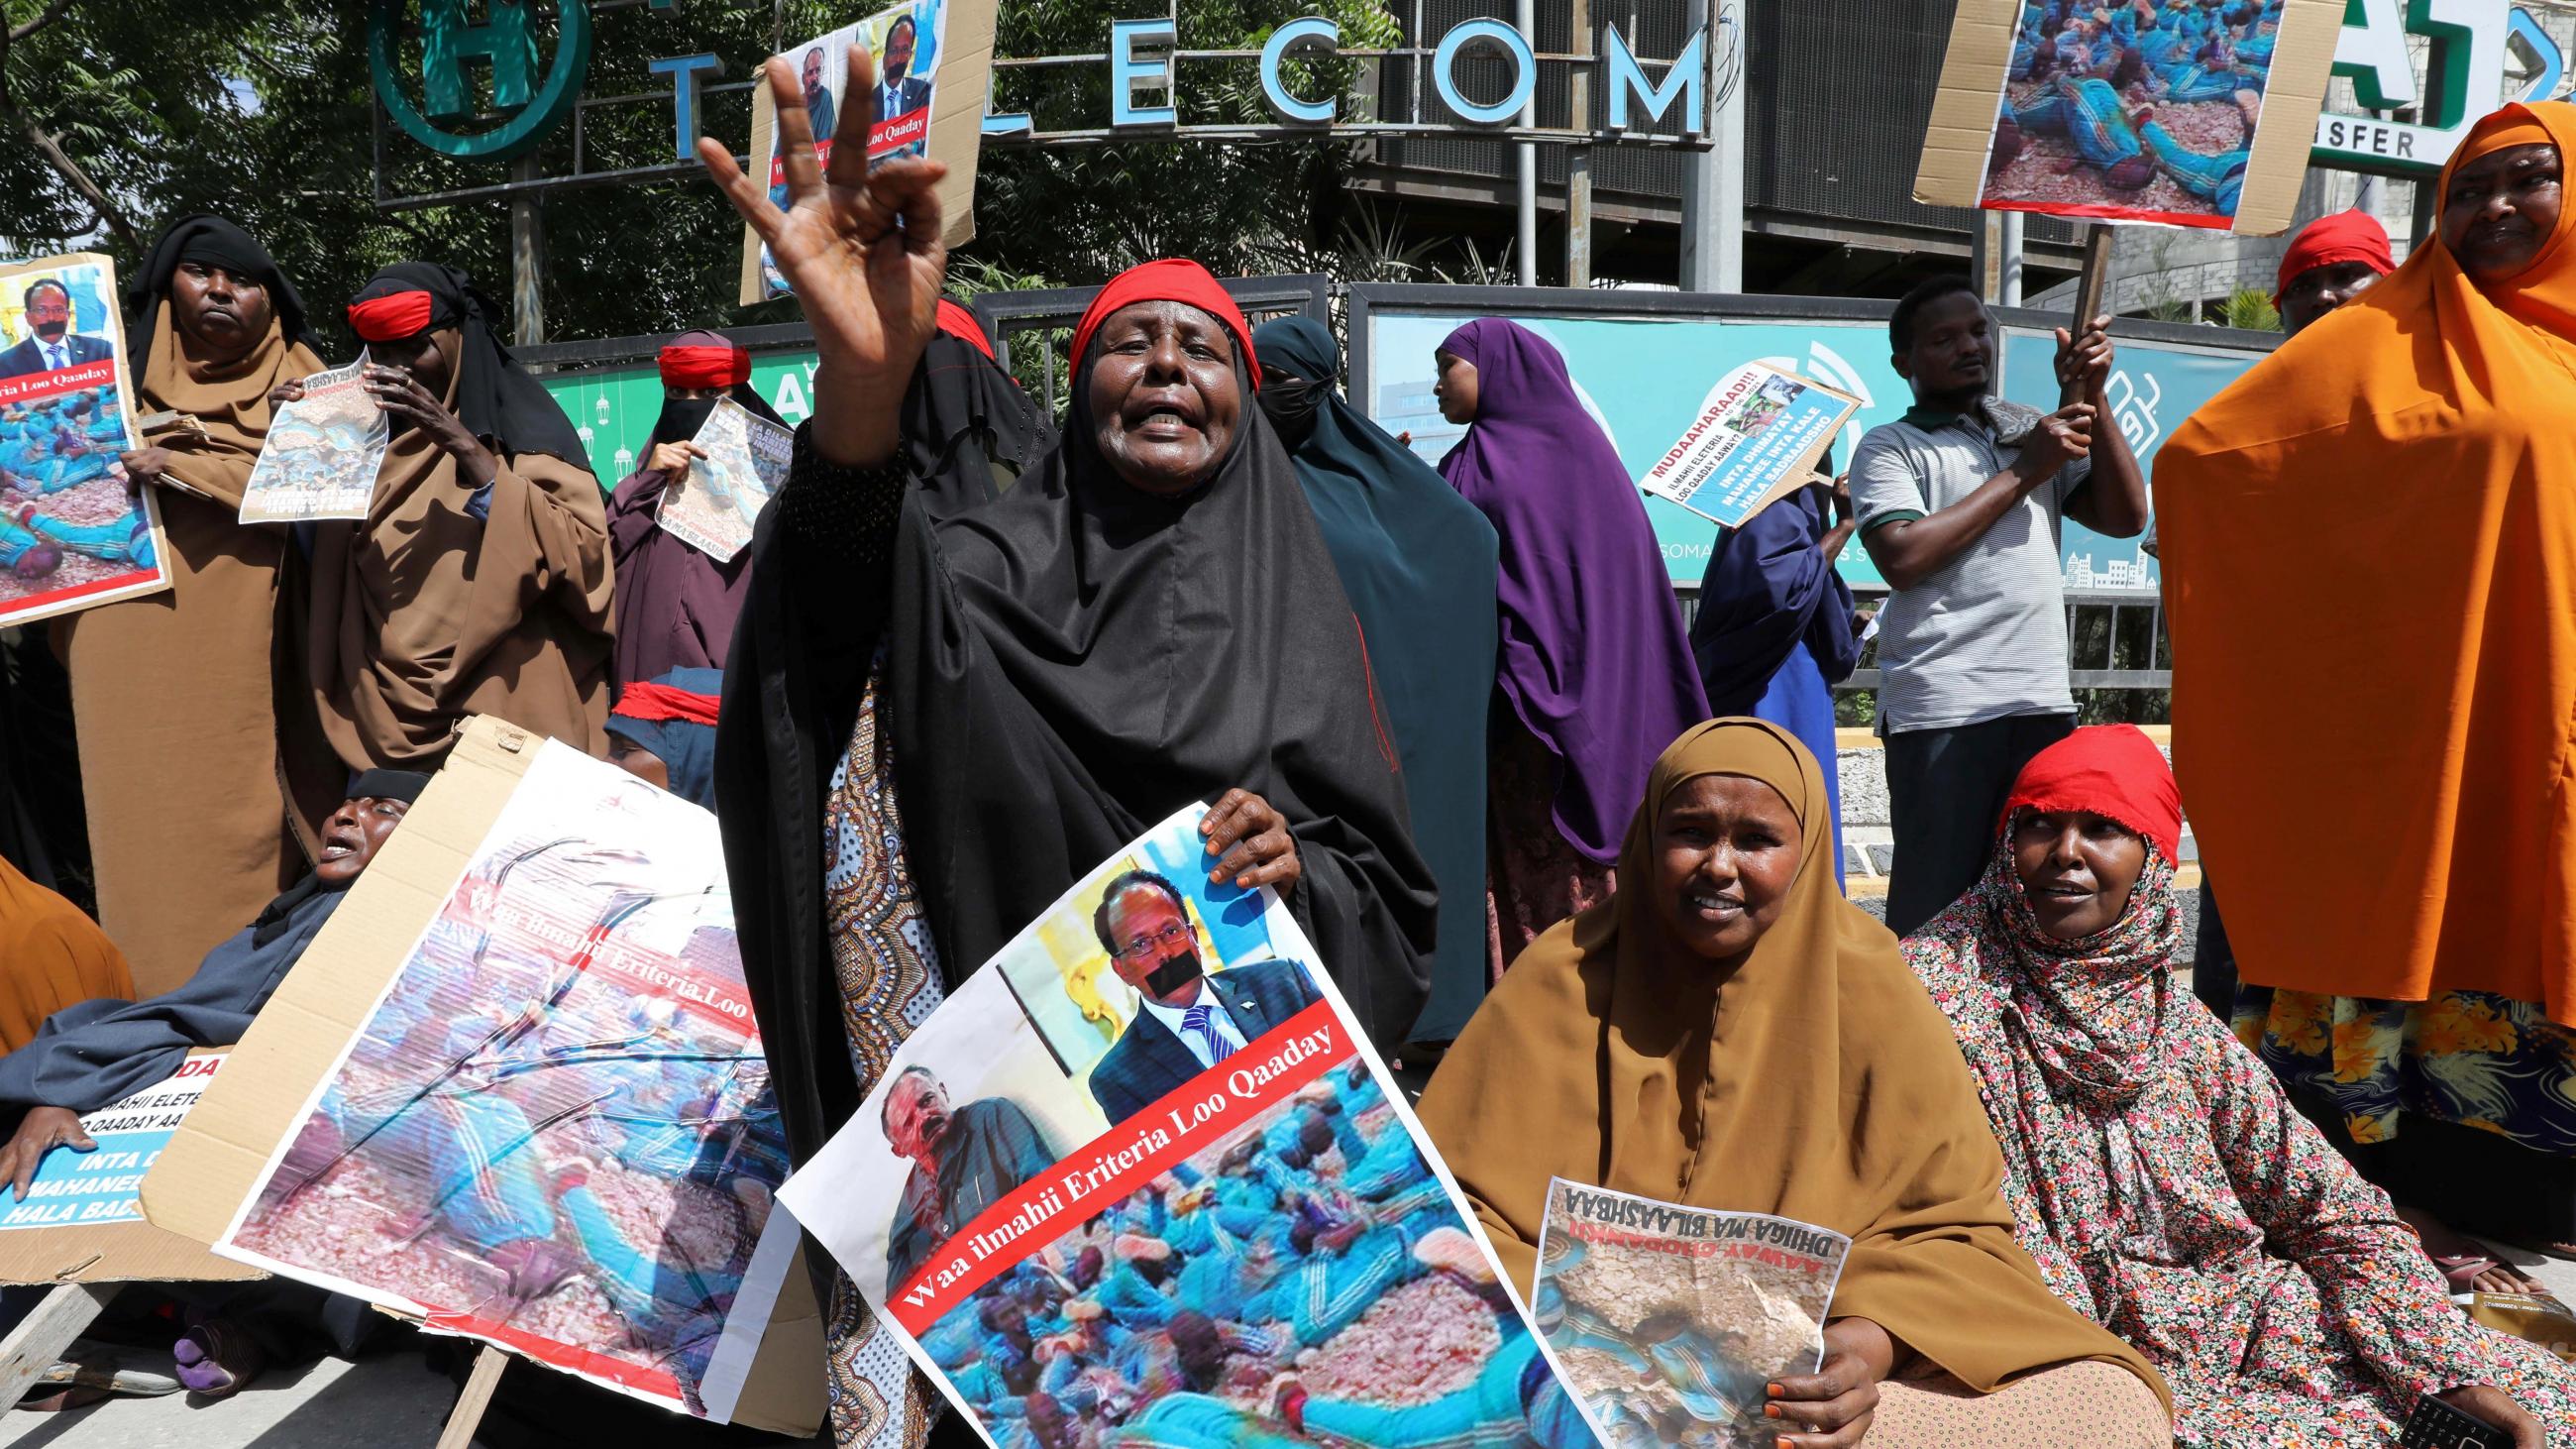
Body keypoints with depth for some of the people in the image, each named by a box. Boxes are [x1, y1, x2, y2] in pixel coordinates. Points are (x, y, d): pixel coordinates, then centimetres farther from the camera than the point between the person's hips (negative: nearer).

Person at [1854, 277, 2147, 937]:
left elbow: (2126, 517, 15)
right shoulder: (1891, 447, 4)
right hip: (1942, 709, -5)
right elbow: (1902, 556, -12)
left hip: (2044, 702, 6)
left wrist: (2091, 397, 6)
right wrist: (2022, 474, -5)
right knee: (1936, 903, -5)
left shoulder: (2033, 429, 21)